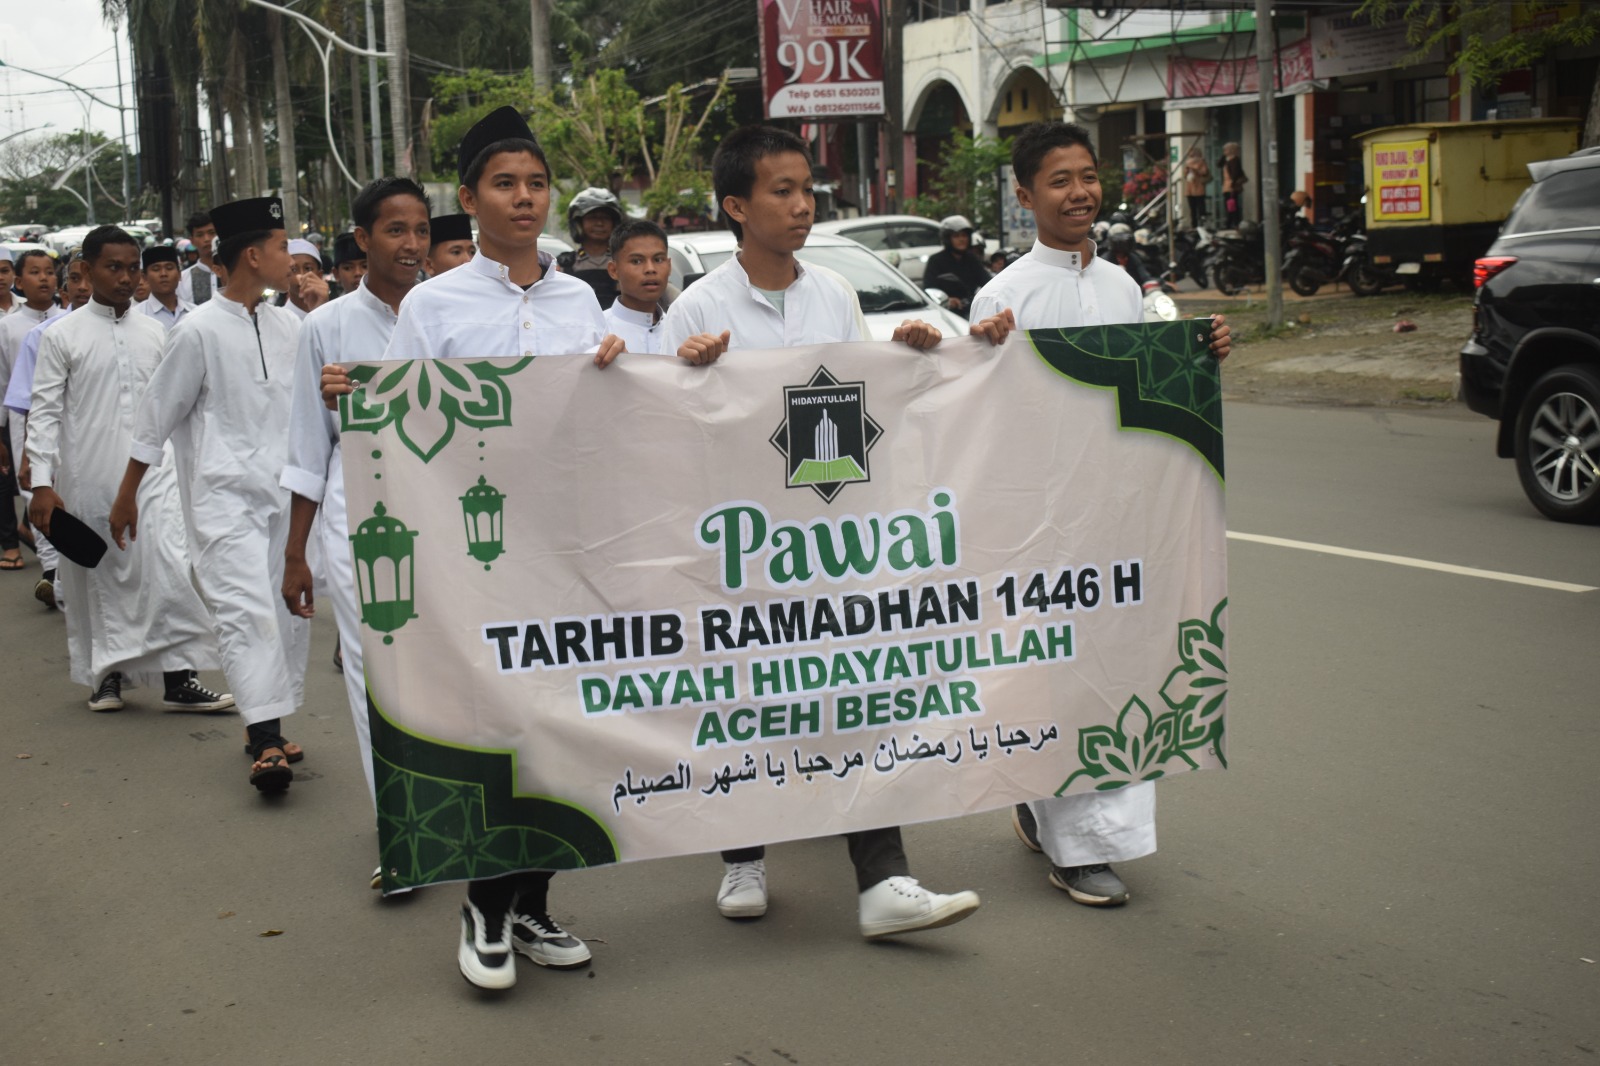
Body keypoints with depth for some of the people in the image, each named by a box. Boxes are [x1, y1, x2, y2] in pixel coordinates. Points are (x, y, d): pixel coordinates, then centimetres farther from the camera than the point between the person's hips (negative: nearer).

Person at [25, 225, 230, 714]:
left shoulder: (154, 333, 9)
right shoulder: (62, 336, -1)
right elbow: (44, 413, -3)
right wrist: (42, 484, -9)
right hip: (88, 480, -2)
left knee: (171, 569, -8)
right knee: (98, 576, 8)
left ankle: (178, 678, -3)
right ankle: (107, 673, 23)